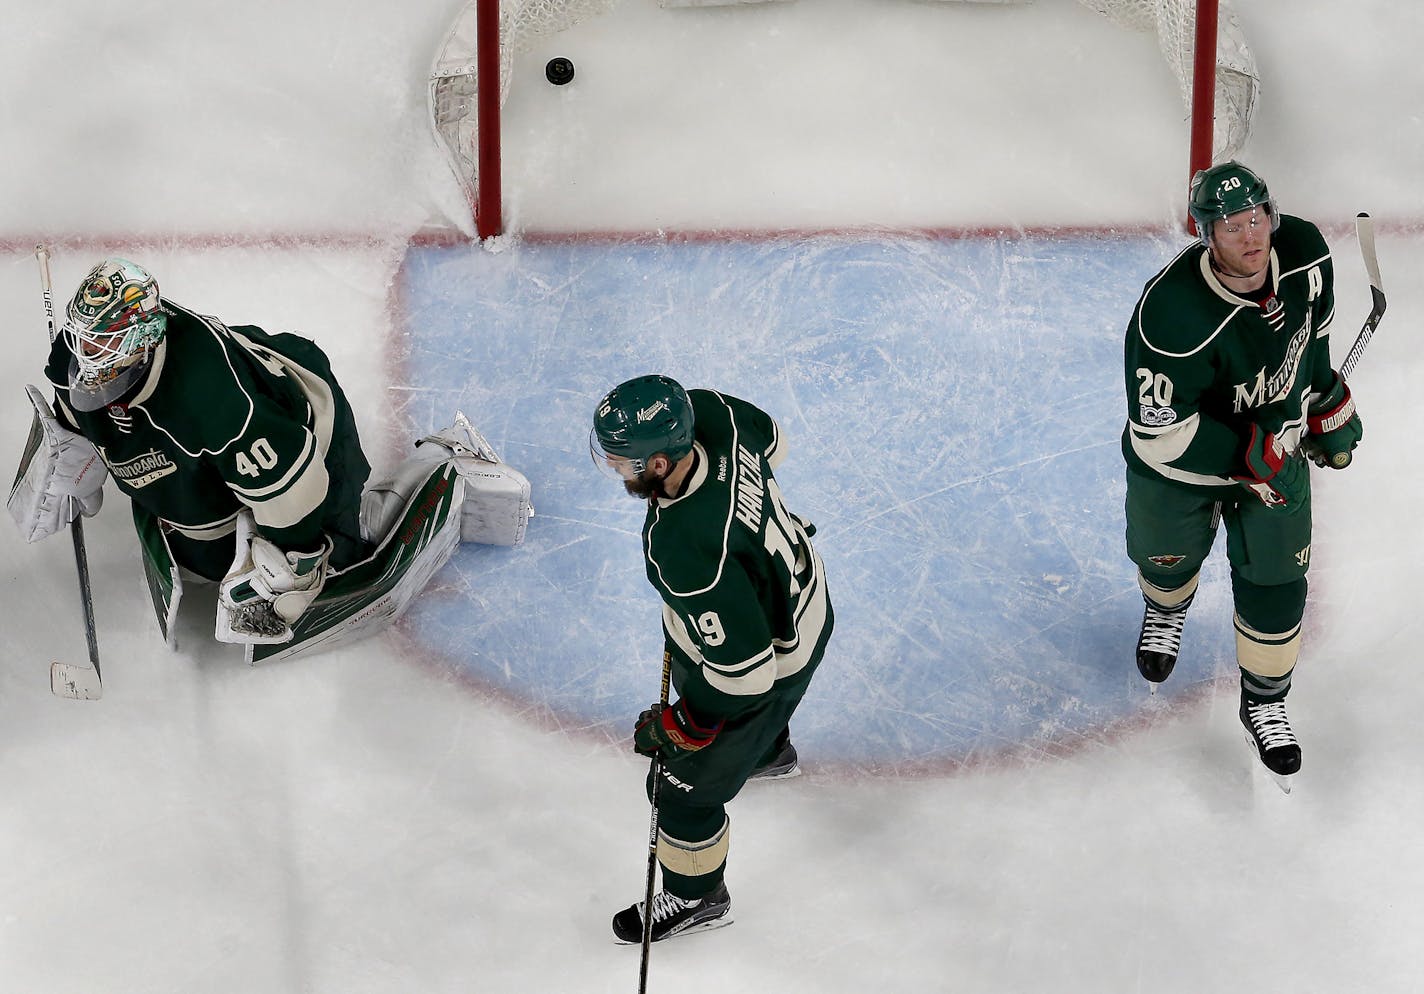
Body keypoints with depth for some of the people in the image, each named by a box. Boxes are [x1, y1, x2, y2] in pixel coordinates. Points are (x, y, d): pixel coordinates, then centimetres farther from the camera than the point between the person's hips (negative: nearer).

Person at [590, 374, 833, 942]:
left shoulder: (684, 551, -46)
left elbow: (745, 671, -36)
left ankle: (696, 899, 44)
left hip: (766, 666, -8)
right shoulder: (709, 411, -25)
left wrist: (682, 726, -19)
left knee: (685, 786, 15)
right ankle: (771, 751, 74)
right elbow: (770, 443, 1)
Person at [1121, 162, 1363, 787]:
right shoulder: (1172, 314, -39)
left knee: (1275, 581, 7)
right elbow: (1158, 431, -32)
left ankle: (1265, 702, 31)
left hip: (1277, 446, 3)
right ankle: (1167, 608, 61)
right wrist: (1250, 459, -29)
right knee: (1168, 559, 22)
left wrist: (1328, 400, 9)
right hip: (1180, 456, -3)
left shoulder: (1304, 252, -21)